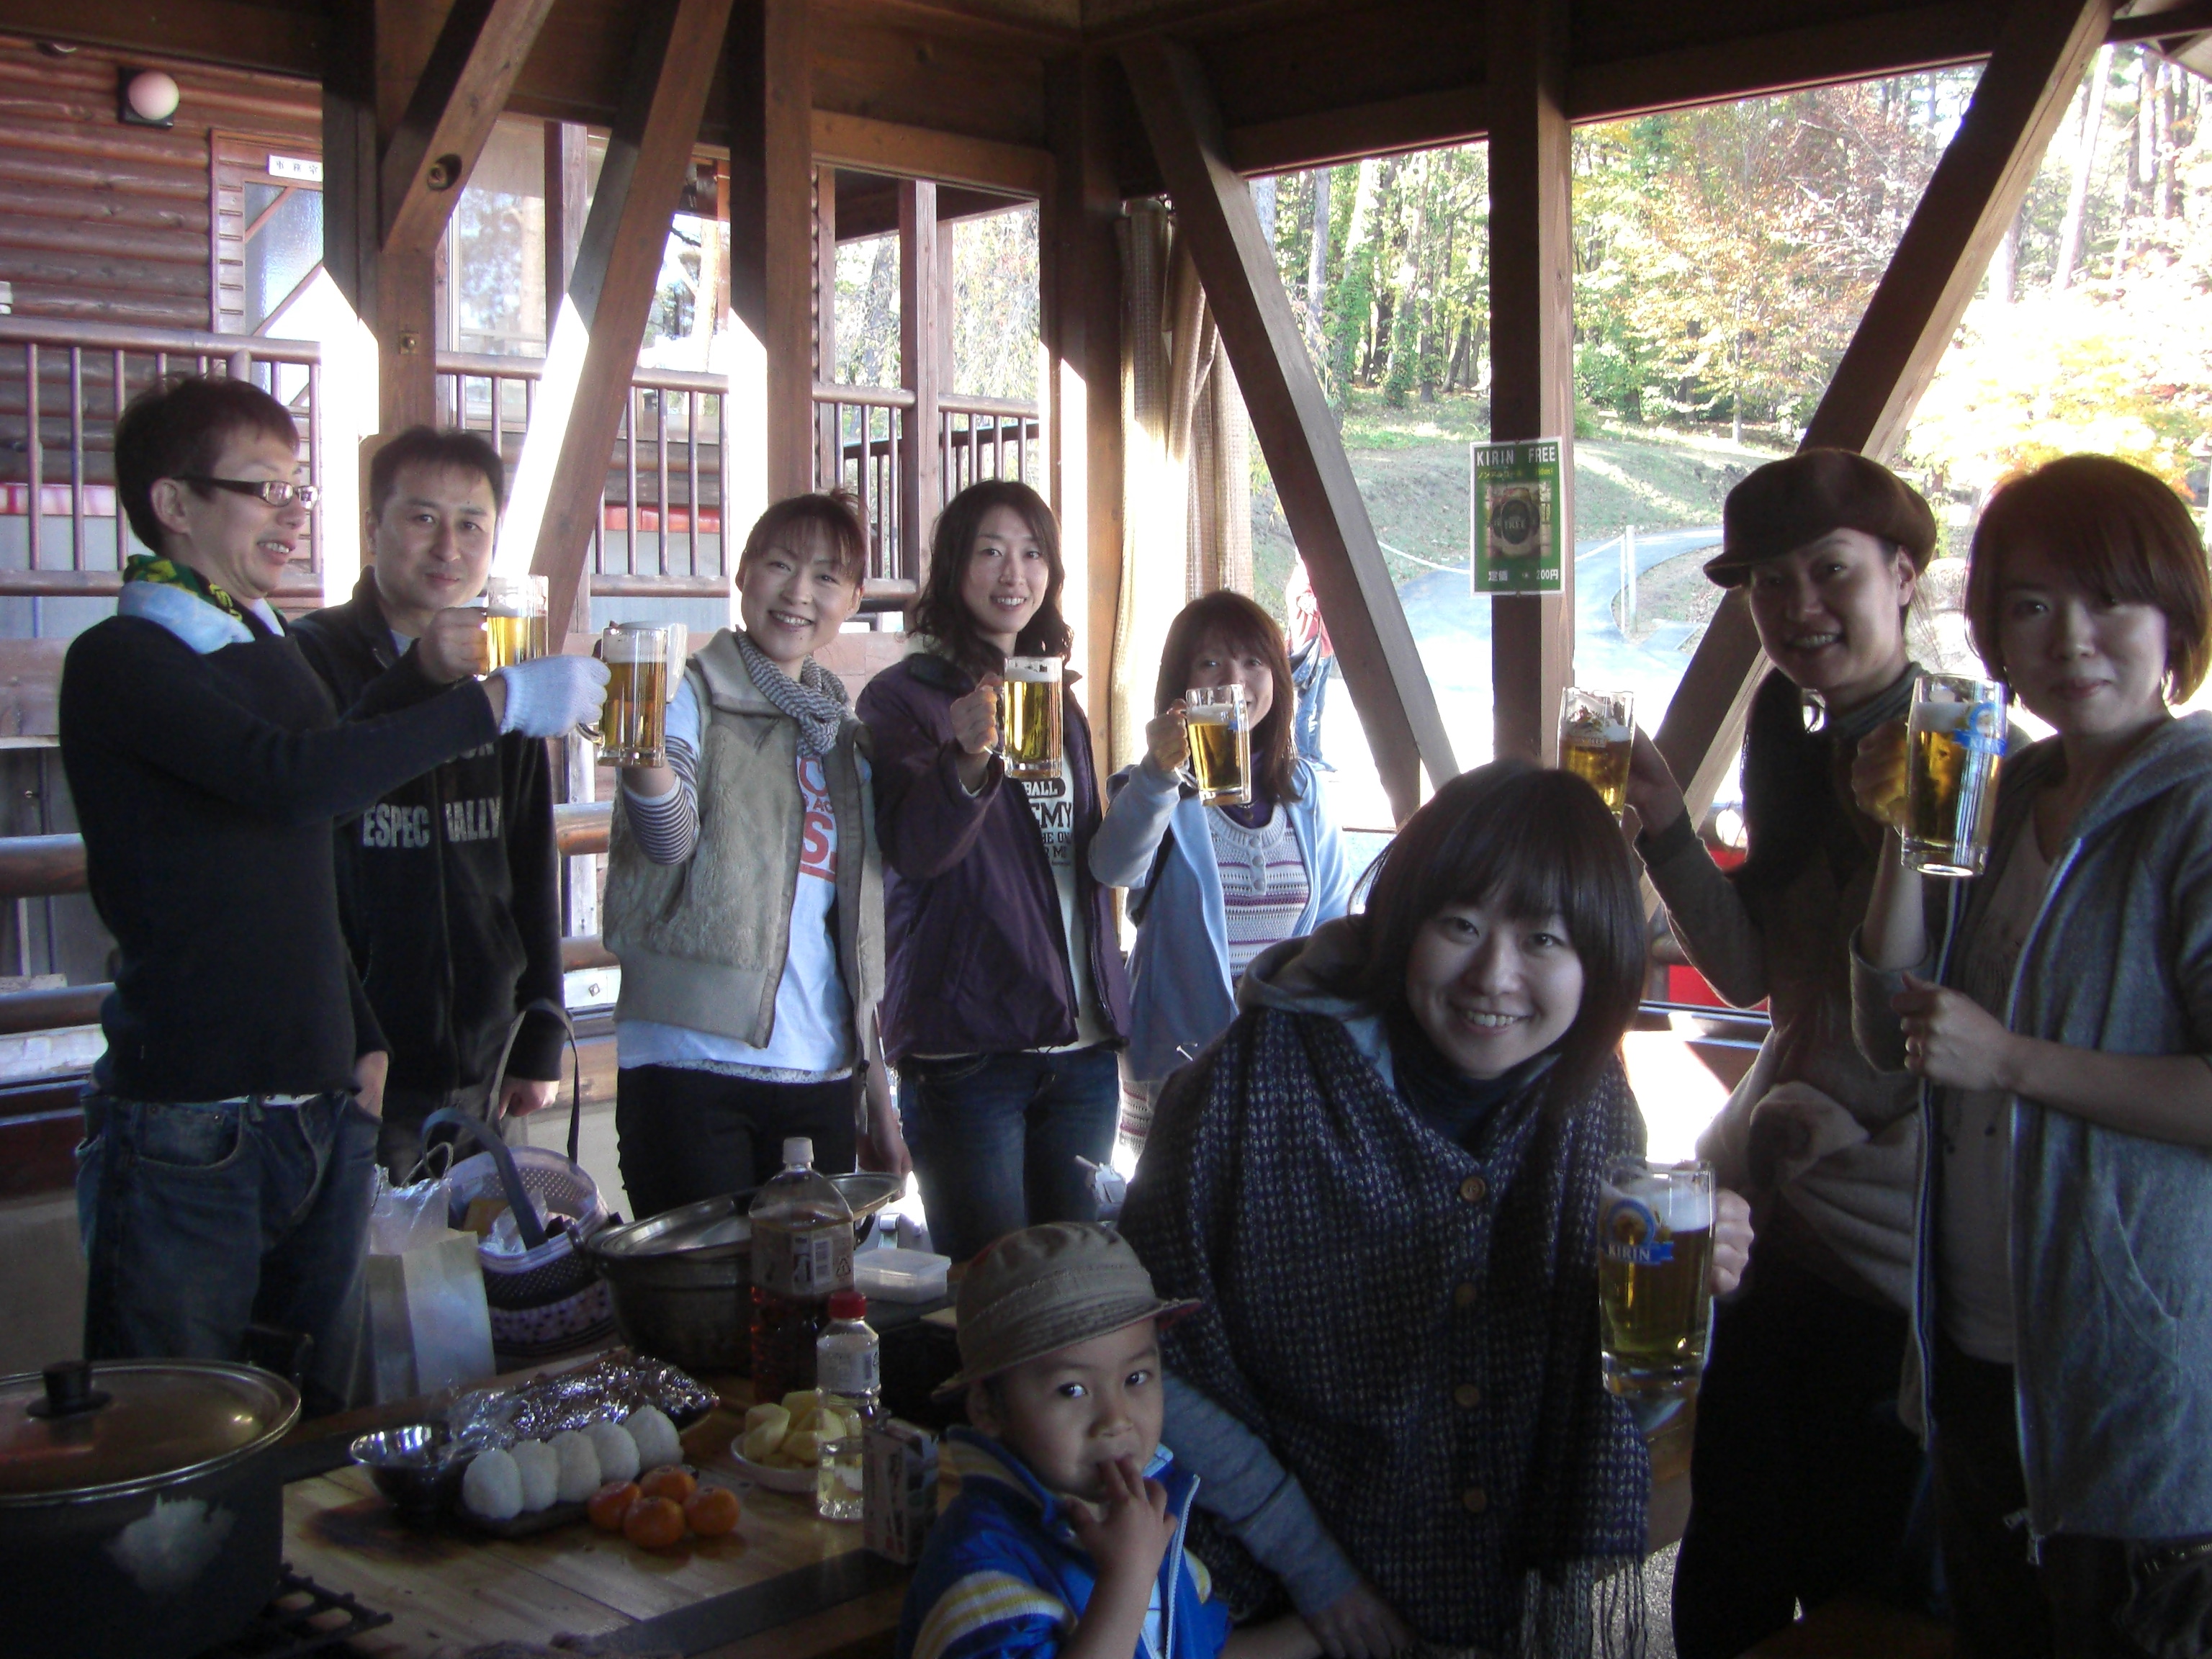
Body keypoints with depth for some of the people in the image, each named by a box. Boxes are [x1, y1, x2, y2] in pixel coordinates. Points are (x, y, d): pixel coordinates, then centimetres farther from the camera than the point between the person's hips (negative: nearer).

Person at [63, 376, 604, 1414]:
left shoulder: (278, 651, 15)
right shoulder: (119, 664, -10)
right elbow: (292, 779, -28)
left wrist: (364, 1041, 13)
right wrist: (494, 701, -24)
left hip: (322, 1110, 8)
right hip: (191, 1125, -7)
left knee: (317, 1428, 13)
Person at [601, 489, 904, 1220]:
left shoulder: (846, 737, 14)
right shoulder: (694, 697, -1)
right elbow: (669, 838, -21)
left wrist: (877, 1091, 16)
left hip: (820, 1077, 5)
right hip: (693, 1068, -5)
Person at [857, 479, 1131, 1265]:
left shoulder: (1060, 701, 16)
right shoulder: (902, 696, -4)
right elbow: (916, 848, -20)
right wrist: (969, 758, -37)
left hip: (1081, 1044, 6)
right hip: (967, 1046, -6)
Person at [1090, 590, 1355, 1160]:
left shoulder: (1304, 792, 8)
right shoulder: (1156, 791, -6)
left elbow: (1333, 925, 14)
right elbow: (1115, 867, -29)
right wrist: (1158, 773, -44)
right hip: (1181, 1064, -3)